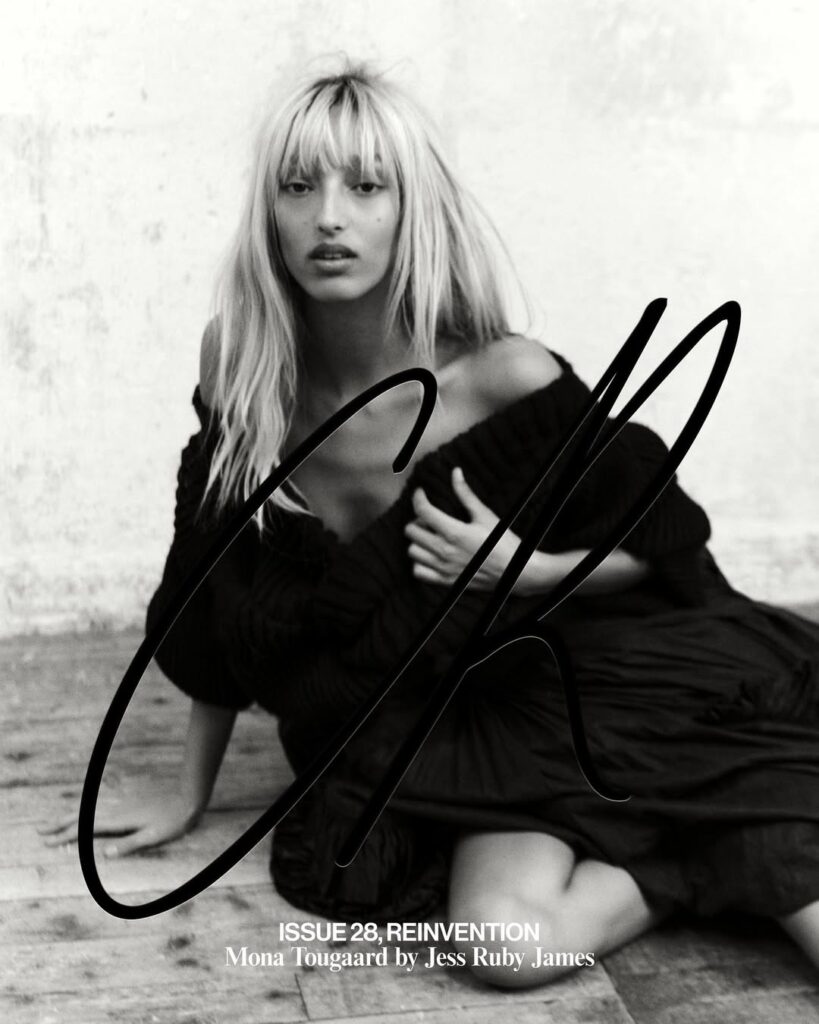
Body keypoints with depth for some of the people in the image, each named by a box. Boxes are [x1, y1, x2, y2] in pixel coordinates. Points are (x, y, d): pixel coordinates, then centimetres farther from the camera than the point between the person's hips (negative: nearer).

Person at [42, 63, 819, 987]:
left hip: (592, 691, -2)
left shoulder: (505, 381, -19)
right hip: (455, 728, 3)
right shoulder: (248, 386, -10)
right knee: (507, 943, -23)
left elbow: (666, 539, -4)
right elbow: (224, 619, 2)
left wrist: (525, 570, -22)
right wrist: (188, 800, 7)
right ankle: (705, 859, 1)